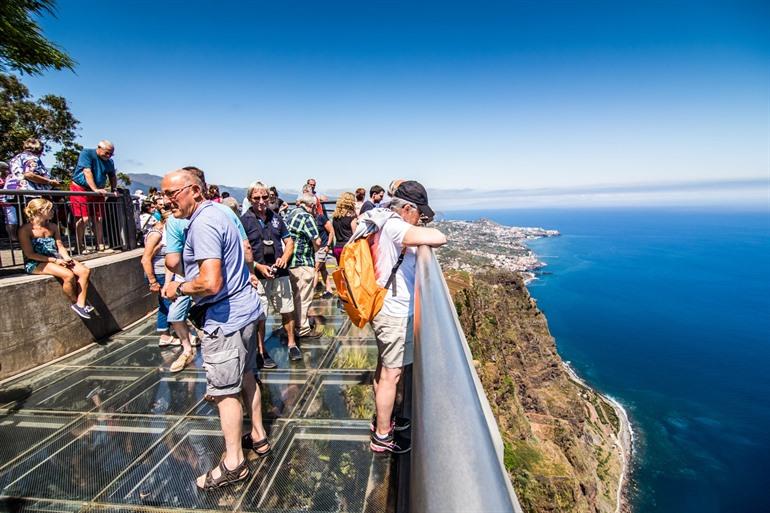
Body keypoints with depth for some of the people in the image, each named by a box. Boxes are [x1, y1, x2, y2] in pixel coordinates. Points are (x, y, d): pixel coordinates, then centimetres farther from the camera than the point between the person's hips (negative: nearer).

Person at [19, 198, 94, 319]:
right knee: (69, 275, -31)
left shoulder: (52, 227, 12)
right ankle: (75, 304, -10)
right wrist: (54, 260, -18)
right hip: (36, 263, -7)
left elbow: (60, 246, 13)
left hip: (56, 259, 7)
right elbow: (30, 254, -12)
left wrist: (66, 257, -8)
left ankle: (81, 304, -18)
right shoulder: (25, 230, -8)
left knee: (85, 271, -17)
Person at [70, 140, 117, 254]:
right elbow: (87, 172, -19)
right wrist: (95, 189, -27)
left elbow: (113, 177, 18)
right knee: (83, 218, -13)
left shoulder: (109, 162, 8)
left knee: (98, 219, 5)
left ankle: (100, 245, 11)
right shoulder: (87, 153, -10)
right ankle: (81, 247, -6)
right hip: (80, 189, -6)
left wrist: (114, 190, 1)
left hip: (98, 191, 6)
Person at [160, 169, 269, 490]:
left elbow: (211, 282, -30)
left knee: (225, 391, 4)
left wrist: (179, 288, -11)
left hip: (225, 318, -10)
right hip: (246, 308, 10)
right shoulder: (220, 212, 10)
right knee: (246, 377, 21)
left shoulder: (203, 223, -21)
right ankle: (258, 437, 38)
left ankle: (233, 463, 20)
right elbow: (246, 253, 22)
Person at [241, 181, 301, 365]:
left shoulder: (276, 218, 8)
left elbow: (289, 241, 13)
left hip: (280, 273, 4)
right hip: (257, 275, -4)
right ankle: (262, 352, 20)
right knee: (259, 315, 5)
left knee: (288, 310, 11)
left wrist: (285, 257, -6)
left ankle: (291, 344, 29)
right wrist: (259, 267, -17)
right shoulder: (244, 221, -4)